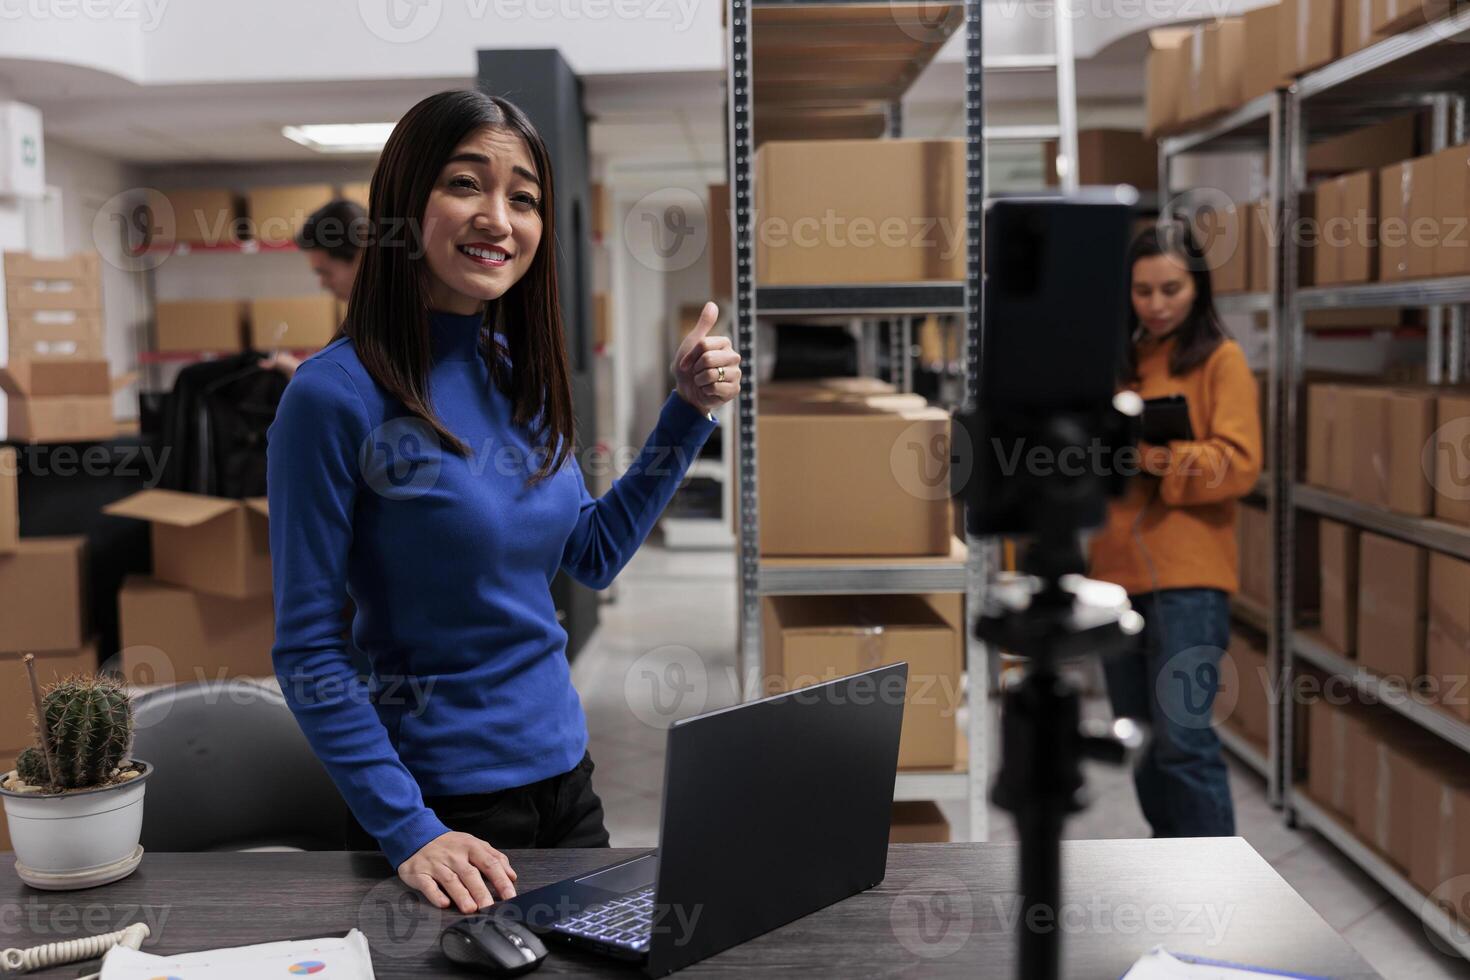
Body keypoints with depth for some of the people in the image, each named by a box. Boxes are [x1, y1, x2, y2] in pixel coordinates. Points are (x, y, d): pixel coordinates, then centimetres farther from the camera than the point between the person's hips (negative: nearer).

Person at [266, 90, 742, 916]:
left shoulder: (522, 373, 1)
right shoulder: (338, 396, -18)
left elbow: (593, 554, 11)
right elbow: (307, 650, -15)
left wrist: (690, 412, 4)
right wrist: (407, 831, -20)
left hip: (565, 777, 7)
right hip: (439, 804, -6)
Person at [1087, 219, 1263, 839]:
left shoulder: (1221, 359, 0)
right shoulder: (1117, 361, 15)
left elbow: (1240, 463, -9)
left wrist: (1167, 459, -24)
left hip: (1188, 576, -6)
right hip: (1119, 569, 6)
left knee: (1183, 737, -10)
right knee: (1140, 738, 11)